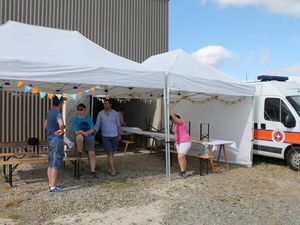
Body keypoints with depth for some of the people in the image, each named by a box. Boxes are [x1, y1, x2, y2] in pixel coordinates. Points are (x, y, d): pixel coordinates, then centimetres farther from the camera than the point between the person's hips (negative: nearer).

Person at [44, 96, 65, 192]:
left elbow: (45, 126, 25)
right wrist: (61, 130, -19)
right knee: (55, 165, -4)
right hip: (57, 140, -9)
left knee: (50, 164, 14)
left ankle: (50, 184, 23)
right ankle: (53, 187, 0)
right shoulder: (58, 113, -16)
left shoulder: (49, 113, 11)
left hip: (50, 139, 9)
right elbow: (61, 124, -36)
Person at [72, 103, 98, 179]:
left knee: (92, 154, -11)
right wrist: (81, 132, -22)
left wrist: (87, 132, -15)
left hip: (89, 138, 2)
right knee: (79, 136, -38)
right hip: (80, 139, -2)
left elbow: (92, 129, 5)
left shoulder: (88, 118, 11)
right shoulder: (76, 119, 7)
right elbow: (75, 131, -2)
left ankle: (93, 172, -2)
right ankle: (79, 153, -13)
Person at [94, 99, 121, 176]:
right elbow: (97, 125, 3)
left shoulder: (115, 113, 2)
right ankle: (113, 170, -3)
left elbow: (118, 125, 10)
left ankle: (109, 167, 23)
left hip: (114, 136, 2)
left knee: (112, 153, 8)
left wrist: (119, 135, 10)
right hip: (105, 137, -1)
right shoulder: (100, 114, 1)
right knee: (109, 153, -7)